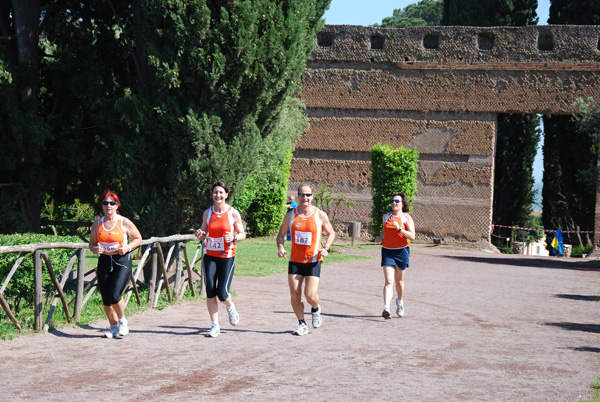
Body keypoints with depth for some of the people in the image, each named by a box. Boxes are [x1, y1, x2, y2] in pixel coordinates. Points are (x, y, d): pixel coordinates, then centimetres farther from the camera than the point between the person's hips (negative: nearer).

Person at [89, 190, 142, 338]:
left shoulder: (124, 222, -3)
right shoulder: (97, 224, 7)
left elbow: (138, 238, 5)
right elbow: (92, 243, 14)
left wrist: (128, 248, -13)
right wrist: (95, 249, -10)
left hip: (122, 261, -4)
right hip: (104, 261, 4)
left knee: (114, 295, -16)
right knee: (106, 299, 3)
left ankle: (122, 321, 9)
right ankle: (113, 326, 21)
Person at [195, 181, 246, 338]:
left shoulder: (233, 213, -2)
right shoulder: (207, 213, 6)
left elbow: (242, 234, 3)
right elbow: (203, 235, 14)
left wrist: (234, 238, -18)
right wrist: (199, 235, -9)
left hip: (227, 257, -3)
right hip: (209, 256, 3)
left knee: (222, 293, -7)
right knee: (210, 292, -4)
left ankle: (231, 307, 28)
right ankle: (215, 326, 6)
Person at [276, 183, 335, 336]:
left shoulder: (320, 215, -3)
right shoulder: (290, 215, 1)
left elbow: (331, 233, 9)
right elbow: (281, 234, 11)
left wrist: (326, 248, -9)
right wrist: (280, 247, -9)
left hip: (313, 261, -2)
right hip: (295, 260, 2)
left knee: (310, 295, -11)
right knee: (295, 296, -2)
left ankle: (316, 309, 24)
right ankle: (302, 324, 15)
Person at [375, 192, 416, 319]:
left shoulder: (406, 218, -4)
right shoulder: (386, 216, 8)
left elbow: (412, 236, -13)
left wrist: (399, 228, -24)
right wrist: (380, 238, 7)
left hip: (401, 251, -1)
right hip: (387, 251, 2)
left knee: (399, 281, 13)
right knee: (388, 281, -13)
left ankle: (400, 302, 41)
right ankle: (386, 309, -22)